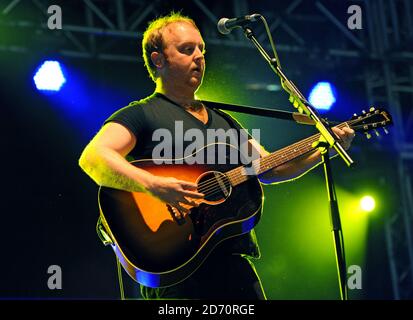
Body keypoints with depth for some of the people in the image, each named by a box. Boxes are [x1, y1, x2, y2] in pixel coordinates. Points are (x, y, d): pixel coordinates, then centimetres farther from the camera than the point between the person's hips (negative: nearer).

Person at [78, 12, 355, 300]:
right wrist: (153, 184, -32)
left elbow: (268, 169, 20)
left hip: (235, 262, 6)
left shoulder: (223, 121, 23)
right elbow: (92, 158, -16)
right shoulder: (140, 115, 0)